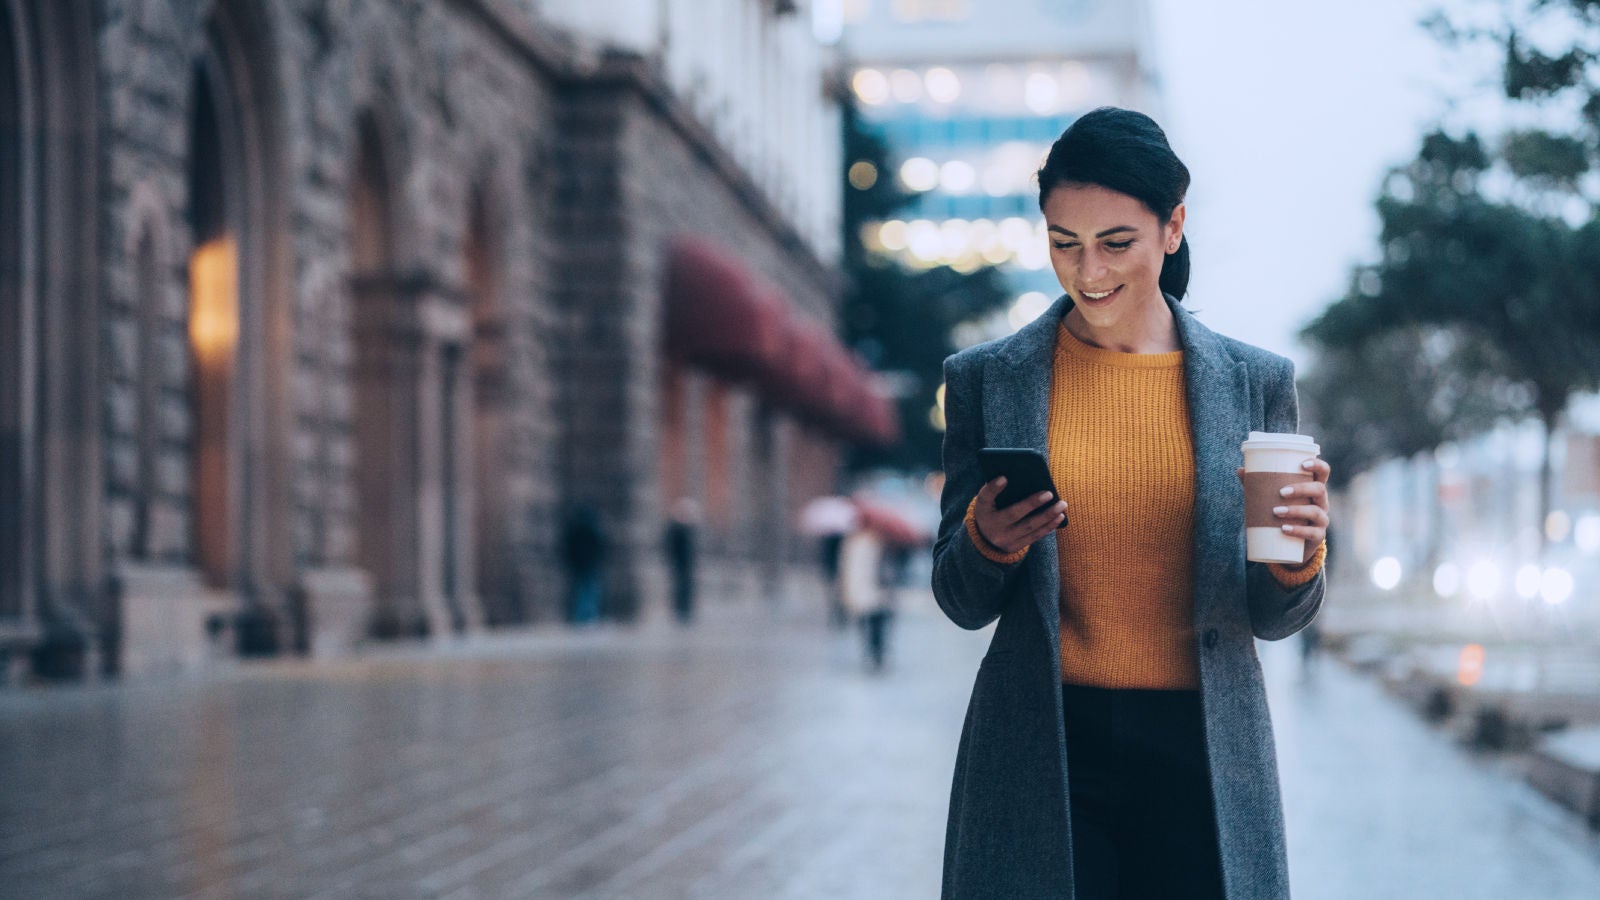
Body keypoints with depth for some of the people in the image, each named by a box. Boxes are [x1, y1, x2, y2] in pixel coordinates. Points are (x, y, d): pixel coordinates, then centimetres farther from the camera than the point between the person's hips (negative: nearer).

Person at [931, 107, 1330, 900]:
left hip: (1201, 754, 1)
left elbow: (1273, 620, 8)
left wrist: (1298, 557, -14)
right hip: (1043, 753, 0)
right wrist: (985, 543, -14)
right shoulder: (987, 379, 4)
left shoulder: (1255, 381, 5)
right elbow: (963, 604, 7)